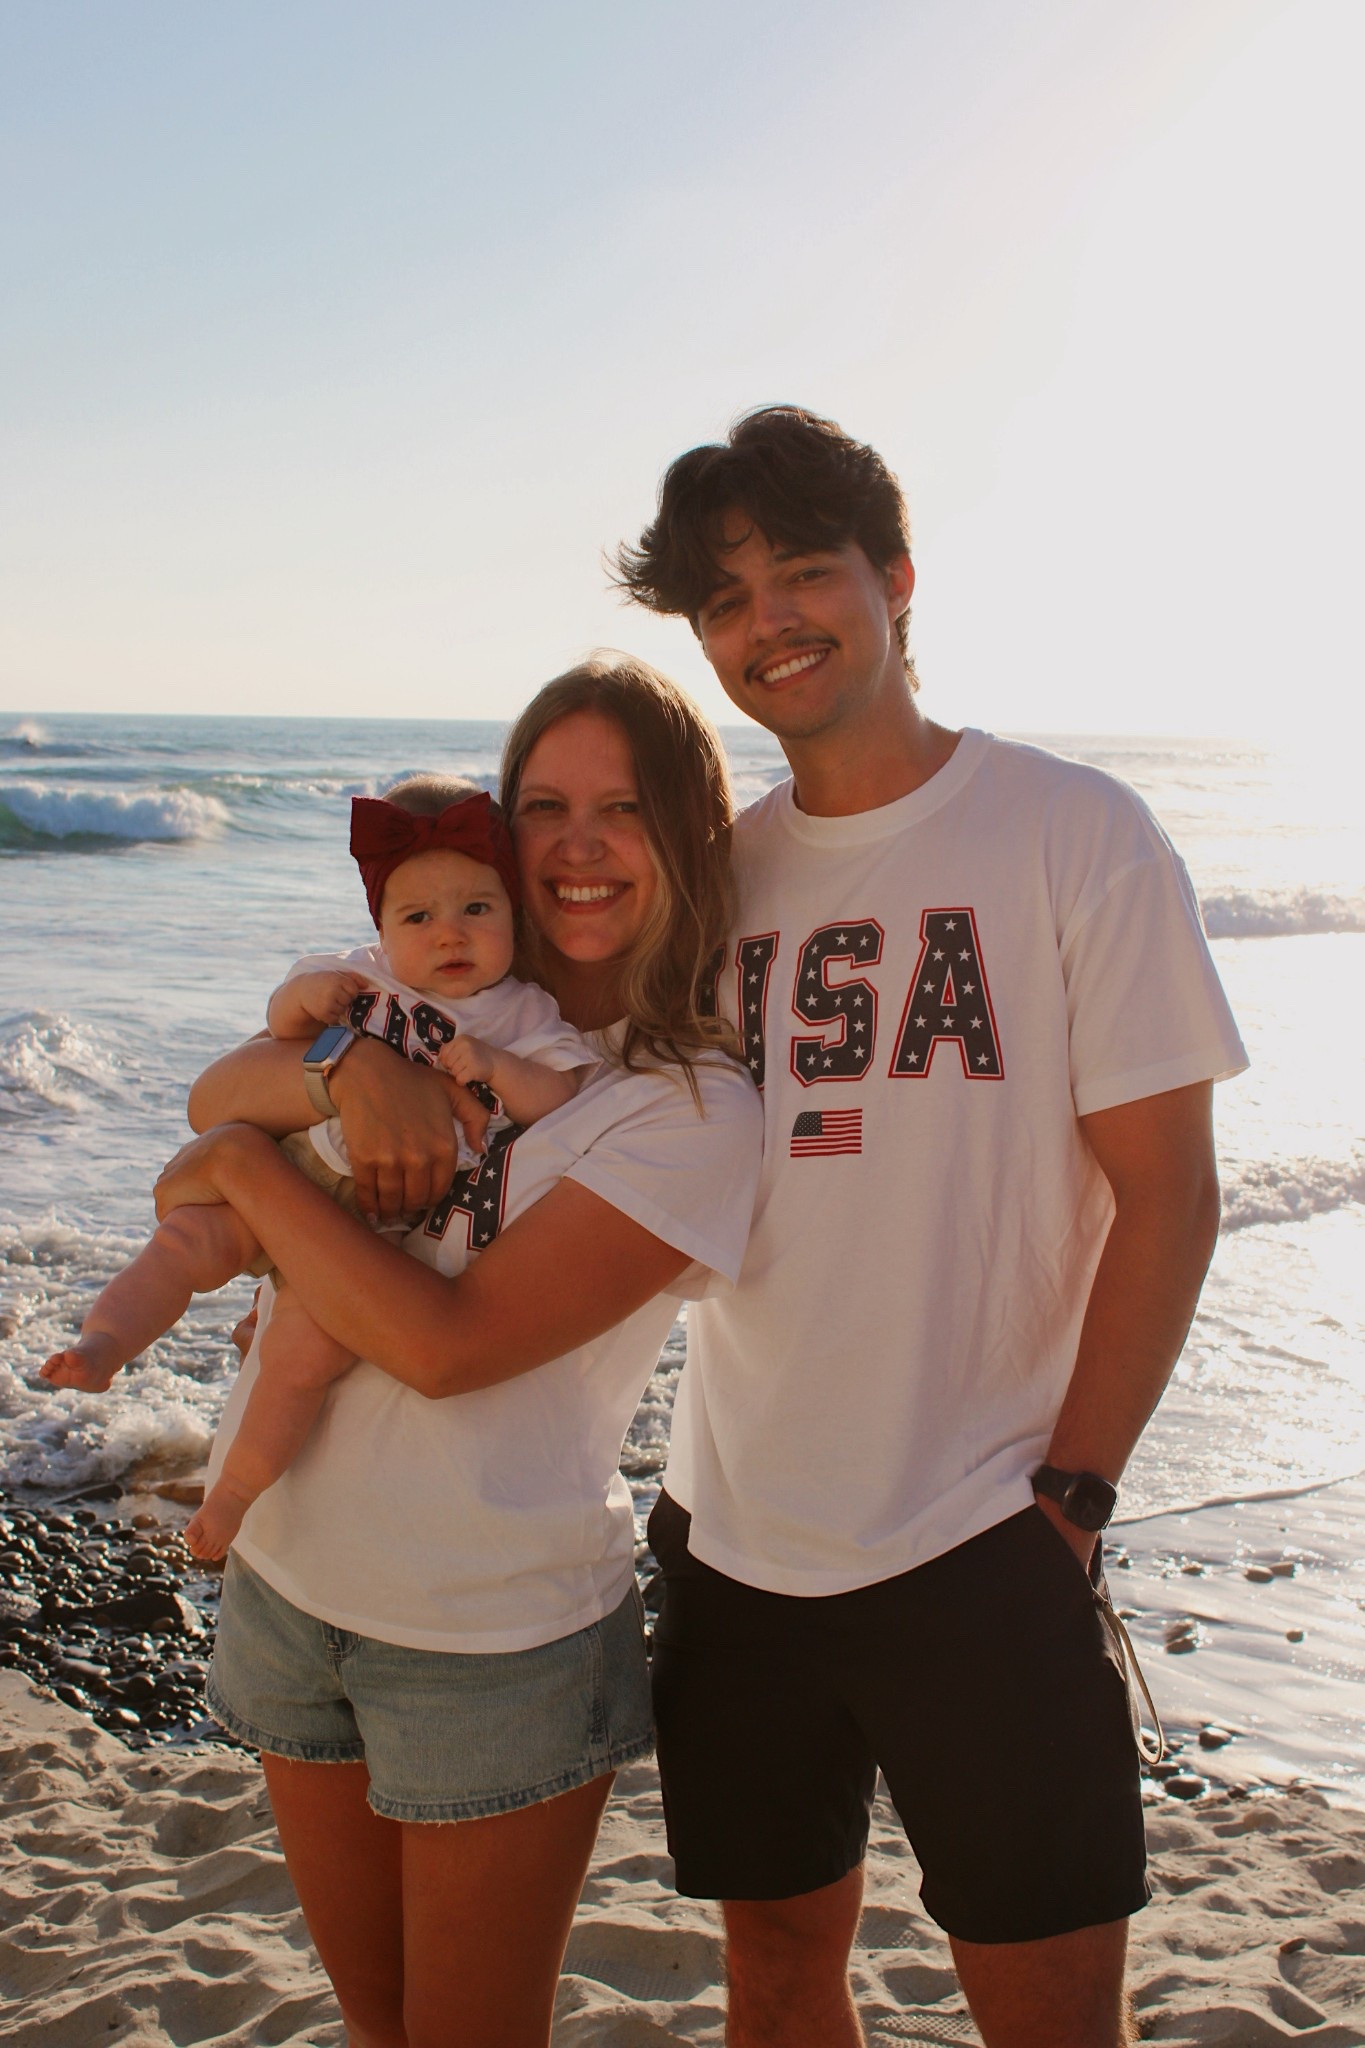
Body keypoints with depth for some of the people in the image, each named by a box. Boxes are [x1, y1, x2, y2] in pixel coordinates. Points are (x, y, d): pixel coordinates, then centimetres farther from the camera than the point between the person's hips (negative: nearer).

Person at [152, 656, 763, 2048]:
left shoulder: (696, 1102, -17)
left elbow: (448, 1342, -23)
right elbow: (215, 1092, -2)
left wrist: (248, 1167, -15)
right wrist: (348, 1063, -22)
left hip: (491, 1636, -5)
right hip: (285, 1579, 6)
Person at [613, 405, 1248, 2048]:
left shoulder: (1074, 832, -6)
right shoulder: (717, 870, 5)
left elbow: (1165, 1195, -7)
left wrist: (1069, 1498, -10)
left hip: (980, 1545, -4)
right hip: (732, 1536, 4)